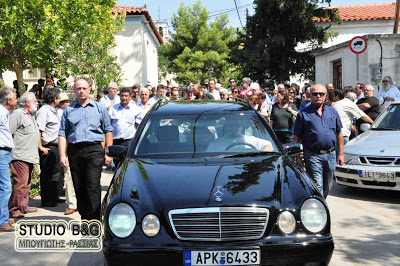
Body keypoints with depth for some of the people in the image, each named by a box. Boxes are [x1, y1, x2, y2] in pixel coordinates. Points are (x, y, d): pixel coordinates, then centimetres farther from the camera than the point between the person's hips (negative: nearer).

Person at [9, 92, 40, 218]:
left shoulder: (31, 116, 21)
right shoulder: (17, 114, -9)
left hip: (30, 157, 10)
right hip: (20, 157, -9)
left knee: (27, 184, 13)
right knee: (20, 183, -10)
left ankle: (23, 206, 21)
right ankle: (13, 209, -4)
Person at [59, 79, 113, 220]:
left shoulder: (100, 108, 11)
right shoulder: (68, 110, 14)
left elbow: (108, 131, 10)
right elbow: (62, 134, 10)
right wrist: (62, 154, -1)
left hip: (94, 150, -2)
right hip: (74, 150, 3)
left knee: (93, 186, -12)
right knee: (79, 187, 6)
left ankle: (94, 219, -10)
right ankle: (84, 217, 17)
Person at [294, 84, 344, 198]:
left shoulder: (332, 111, 12)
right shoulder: (304, 114, -1)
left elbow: (339, 134, 15)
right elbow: (296, 137, -1)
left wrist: (340, 154, 10)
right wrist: (298, 157, -8)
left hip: (331, 155, 5)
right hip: (313, 156, -4)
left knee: (327, 187, 15)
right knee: (317, 187, -8)